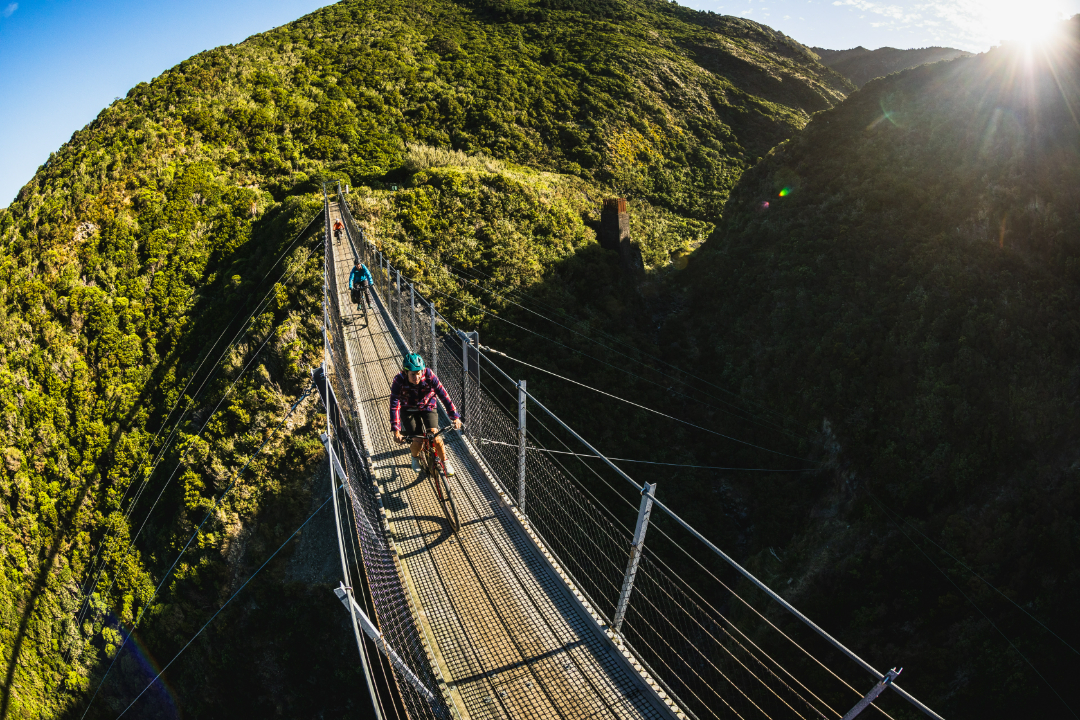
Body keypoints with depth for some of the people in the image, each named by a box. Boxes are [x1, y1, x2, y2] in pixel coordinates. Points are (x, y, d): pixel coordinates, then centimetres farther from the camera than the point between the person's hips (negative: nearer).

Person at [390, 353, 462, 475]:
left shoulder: (429, 376, -26)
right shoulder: (399, 381, -27)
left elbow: (443, 395, -24)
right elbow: (394, 405, -29)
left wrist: (455, 416, -28)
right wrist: (396, 430, -37)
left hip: (428, 407, 0)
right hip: (408, 410, 0)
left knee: (435, 437, -18)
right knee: (418, 441, -13)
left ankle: (445, 462, 9)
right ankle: (415, 458, 24)